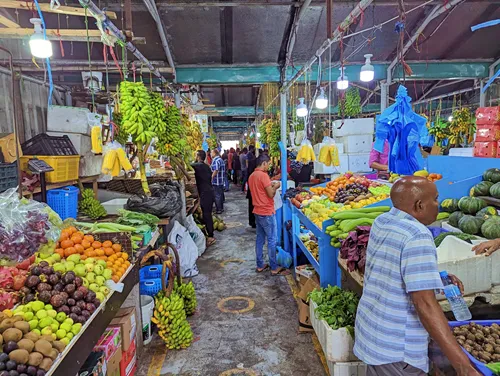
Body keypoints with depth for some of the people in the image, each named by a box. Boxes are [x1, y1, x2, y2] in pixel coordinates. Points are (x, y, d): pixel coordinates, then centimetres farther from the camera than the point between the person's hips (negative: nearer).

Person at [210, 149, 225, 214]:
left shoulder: (216, 160, -17)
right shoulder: (220, 159, 15)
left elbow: (216, 170, -26)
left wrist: (211, 177, -19)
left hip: (216, 181, -10)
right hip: (221, 181, 10)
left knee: (217, 196, -3)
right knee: (221, 194, 16)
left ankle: (218, 209, 2)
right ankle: (221, 208, 25)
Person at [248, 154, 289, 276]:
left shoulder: (252, 176, 10)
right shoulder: (263, 175, -18)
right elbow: (271, 194, -18)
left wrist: (270, 186, 14)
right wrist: (275, 186, 0)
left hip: (257, 212, 9)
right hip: (267, 212, -9)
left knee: (260, 238, 14)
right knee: (272, 239, -1)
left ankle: (260, 265, 21)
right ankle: (274, 268, 5)